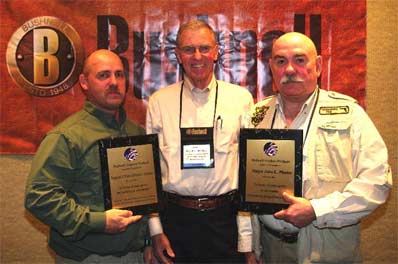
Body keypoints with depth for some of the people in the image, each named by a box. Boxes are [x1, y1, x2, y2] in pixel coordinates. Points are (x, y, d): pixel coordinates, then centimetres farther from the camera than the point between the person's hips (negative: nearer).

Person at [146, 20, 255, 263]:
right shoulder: (159, 101, 1)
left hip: (226, 218, 0)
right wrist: (155, 229, 1)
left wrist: (247, 234, -3)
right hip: (175, 218, 1)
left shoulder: (241, 98, -2)